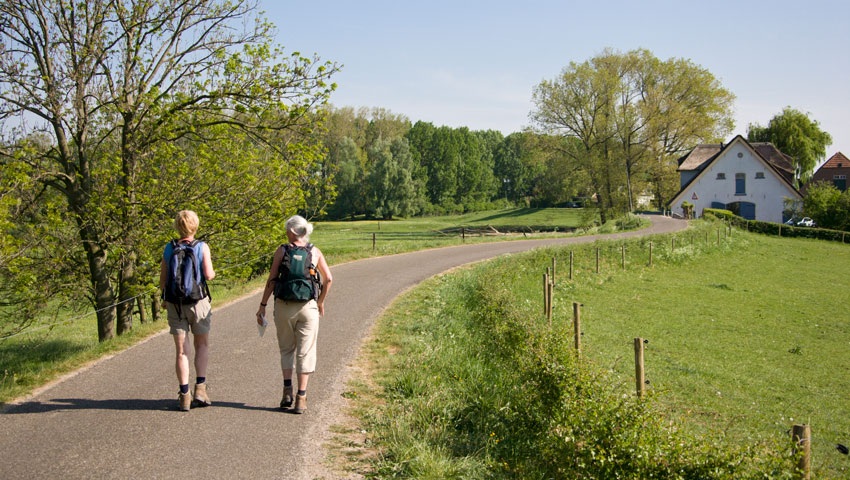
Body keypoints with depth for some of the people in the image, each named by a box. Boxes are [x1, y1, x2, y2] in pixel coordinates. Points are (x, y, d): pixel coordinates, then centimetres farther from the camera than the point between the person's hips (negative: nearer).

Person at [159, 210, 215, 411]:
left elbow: (162, 279, 3)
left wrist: (164, 298, 19)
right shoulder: (202, 247, -7)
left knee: (181, 351, 6)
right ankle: (200, 388, 6)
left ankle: (184, 395, 5)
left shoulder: (169, 248, 1)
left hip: (175, 304, 2)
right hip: (198, 302, -2)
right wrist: (212, 273, 10)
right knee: (202, 345, 16)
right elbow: (208, 275, -14)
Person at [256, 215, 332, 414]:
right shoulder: (315, 252, 3)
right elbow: (328, 279, 3)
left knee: (286, 349, 18)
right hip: (308, 307, 0)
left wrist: (263, 305, 2)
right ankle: (301, 398, 2)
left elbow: (272, 280, -4)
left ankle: (287, 390, 8)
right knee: (305, 352, 5)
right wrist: (321, 302, 16)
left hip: (284, 306, 0)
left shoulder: (282, 251, -2)